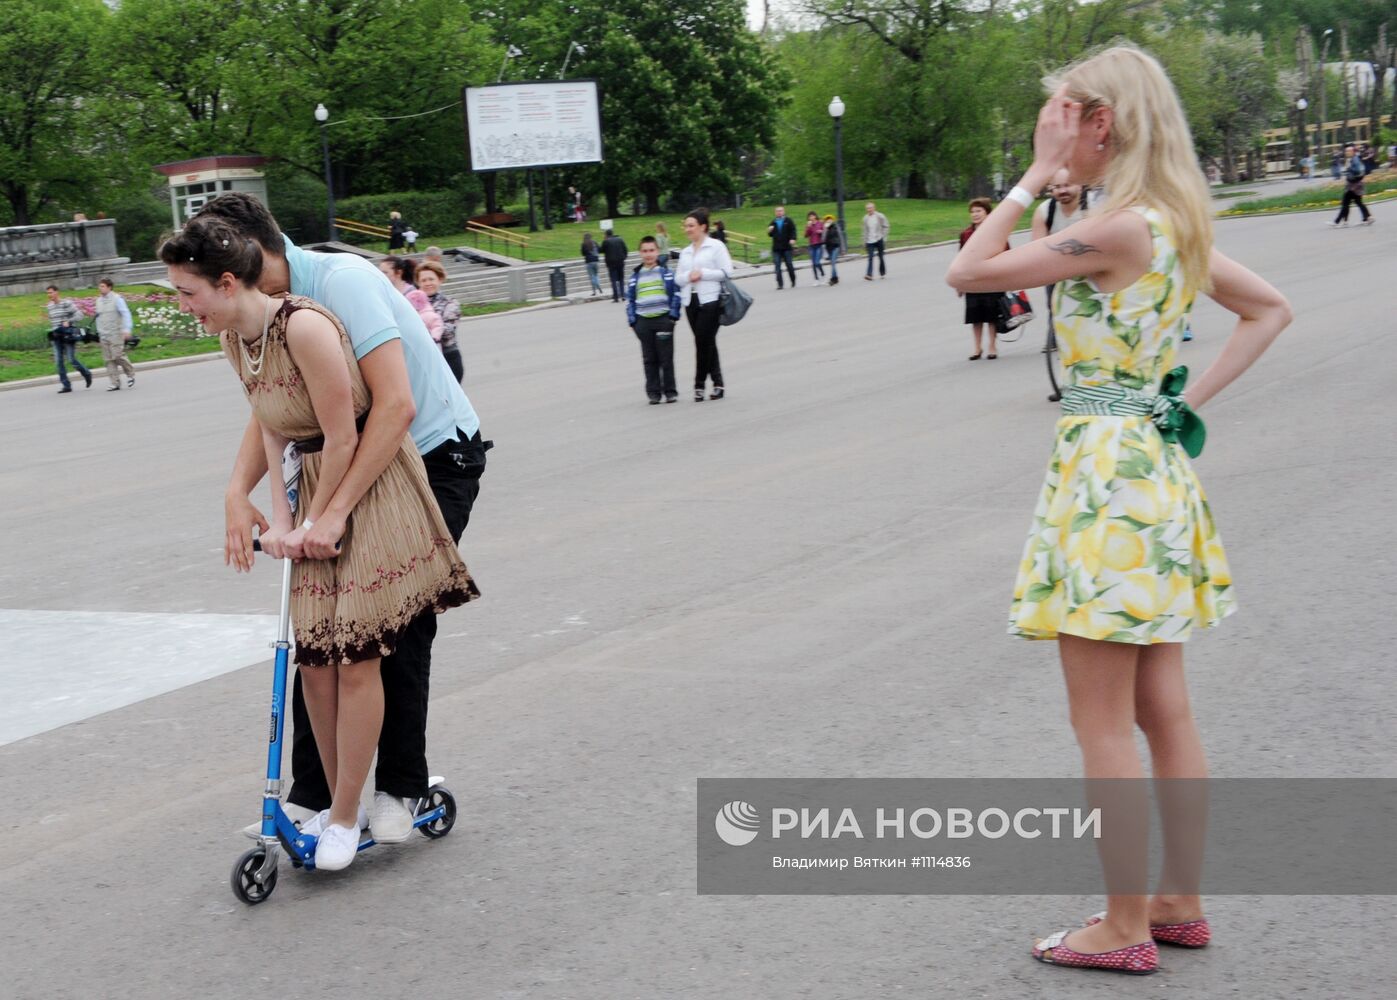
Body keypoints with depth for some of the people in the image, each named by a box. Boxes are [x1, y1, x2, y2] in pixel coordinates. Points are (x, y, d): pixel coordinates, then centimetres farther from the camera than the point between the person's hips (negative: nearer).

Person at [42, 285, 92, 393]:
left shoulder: (67, 303, -8)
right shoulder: (49, 306, 12)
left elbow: (79, 315, -10)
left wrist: (68, 321, -20)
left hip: (68, 335, -6)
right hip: (56, 336, 6)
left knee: (72, 360, -8)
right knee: (58, 361, -3)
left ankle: (87, 374, 18)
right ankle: (66, 385, 0)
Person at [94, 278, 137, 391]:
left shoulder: (117, 299, -6)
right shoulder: (99, 300, 13)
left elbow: (126, 313, -11)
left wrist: (126, 329, -21)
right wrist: (99, 331, 17)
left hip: (116, 334, -6)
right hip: (104, 335, 6)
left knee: (118, 356, -11)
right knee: (109, 360, 0)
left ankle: (131, 374, 12)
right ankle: (115, 383, 2)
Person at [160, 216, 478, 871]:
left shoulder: (304, 327, -24)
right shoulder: (234, 341, 2)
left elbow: (342, 437, -21)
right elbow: (272, 433, 8)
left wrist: (317, 520, -11)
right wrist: (281, 518, -2)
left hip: (373, 489, -8)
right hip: (315, 495, 8)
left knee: (356, 657, -5)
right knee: (312, 656, 6)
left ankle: (345, 818, 7)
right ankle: (336, 802, 22)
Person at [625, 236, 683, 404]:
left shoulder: (666, 272, 2)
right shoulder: (635, 275, 9)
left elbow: (676, 294, 2)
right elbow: (629, 299, 12)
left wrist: (673, 315, -6)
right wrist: (632, 320, 4)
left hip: (663, 319, -3)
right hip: (643, 321, 3)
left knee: (666, 358, 0)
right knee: (649, 359, 5)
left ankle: (670, 392, 7)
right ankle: (653, 392, 10)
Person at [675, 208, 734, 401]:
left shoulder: (716, 246, -1)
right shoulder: (685, 252, 17)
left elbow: (726, 272, -7)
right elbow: (678, 278, 14)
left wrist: (703, 273, -13)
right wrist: (688, 276, -7)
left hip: (710, 300, -6)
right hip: (690, 300, 6)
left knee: (703, 342, -9)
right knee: (707, 342, 7)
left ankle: (699, 384, -2)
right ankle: (717, 382, 12)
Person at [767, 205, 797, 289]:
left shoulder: (788, 221, 3)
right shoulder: (773, 222, 13)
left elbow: (793, 231, -4)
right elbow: (770, 235, 18)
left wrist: (793, 239, -21)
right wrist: (769, 231, -4)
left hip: (787, 247, -3)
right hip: (776, 248, 3)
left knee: (789, 265, 5)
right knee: (777, 266, -5)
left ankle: (793, 281, 24)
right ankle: (780, 284, -4)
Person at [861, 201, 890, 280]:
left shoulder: (880, 216, -3)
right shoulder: (865, 218, 5)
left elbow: (885, 227, 1)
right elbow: (865, 230, 10)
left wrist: (884, 238, -6)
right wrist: (864, 242, 9)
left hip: (879, 240, -1)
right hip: (870, 241, 1)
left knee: (880, 257, 8)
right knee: (870, 258, -10)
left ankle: (882, 273, 23)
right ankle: (869, 274, -18)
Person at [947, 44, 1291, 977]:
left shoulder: (1116, 228, -18)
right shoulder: (1176, 224, 8)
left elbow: (969, 271, -16)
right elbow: (1271, 310, 20)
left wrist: (1036, 175, -9)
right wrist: (1191, 399, 12)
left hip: (1108, 471, -9)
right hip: (1156, 463, 9)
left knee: (1104, 723, 1)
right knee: (1164, 710, 15)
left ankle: (1125, 930, 10)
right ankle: (1181, 904, 25)